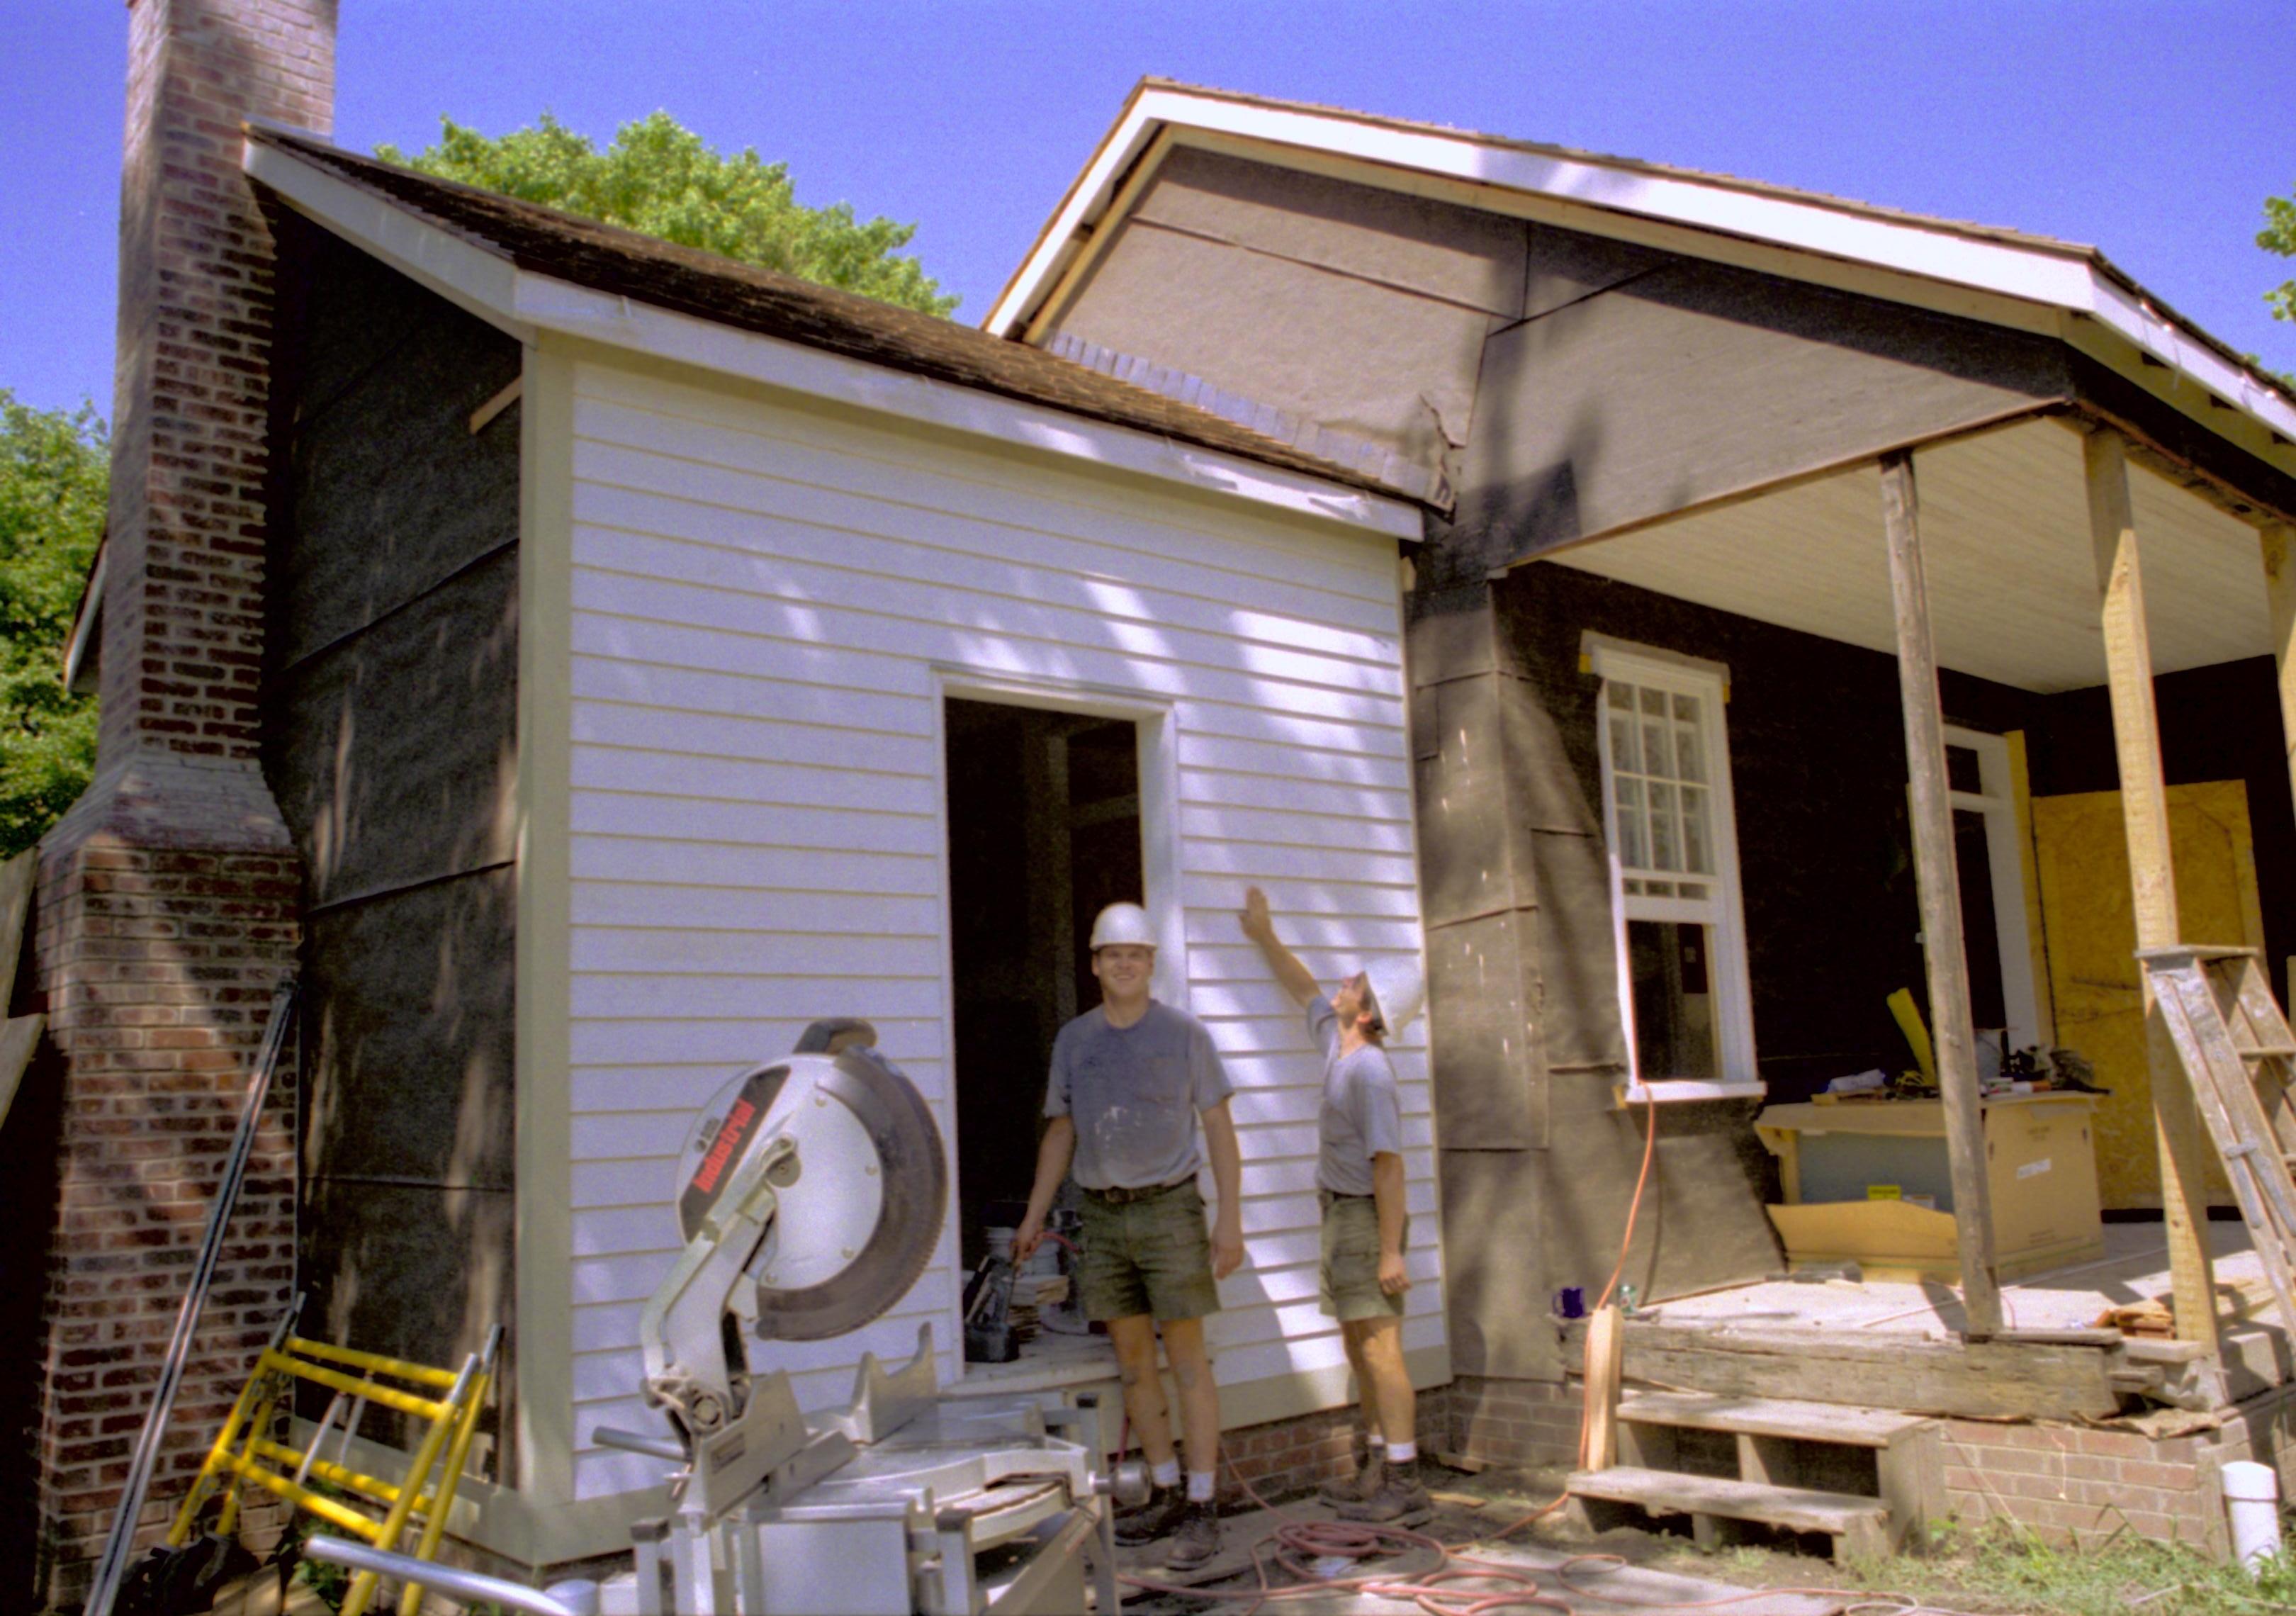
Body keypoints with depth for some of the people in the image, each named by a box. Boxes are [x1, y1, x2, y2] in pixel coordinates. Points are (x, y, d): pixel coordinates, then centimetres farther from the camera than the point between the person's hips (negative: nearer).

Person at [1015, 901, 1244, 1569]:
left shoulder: (1184, 1033, -2)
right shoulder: (1073, 1039, 7)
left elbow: (1218, 1127, -1)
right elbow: (1060, 1133, 13)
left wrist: (1230, 1219, -8)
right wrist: (1034, 1217, 8)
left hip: (1169, 1209, -4)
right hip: (1103, 1217, 4)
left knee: (1186, 1357, -3)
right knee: (1132, 1358, 8)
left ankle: (1201, 1507, 3)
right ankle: (1164, 1495, 19)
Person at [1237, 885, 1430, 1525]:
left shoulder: (1369, 1069, -20)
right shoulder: (1337, 1044, 7)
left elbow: (1388, 1163, -24)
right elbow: (1306, 991, 26)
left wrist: (1391, 1252, -26)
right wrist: (1265, 936, 28)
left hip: (1366, 1217, -10)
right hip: (1340, 1215, 10)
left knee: (1380, 1348, -9)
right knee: (1359, 1346, 14)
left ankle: (1405, 1484, -5)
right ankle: (1379, 1471, 22)